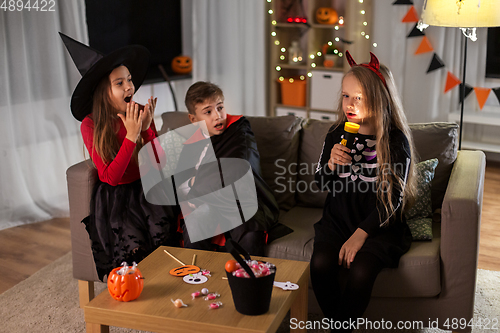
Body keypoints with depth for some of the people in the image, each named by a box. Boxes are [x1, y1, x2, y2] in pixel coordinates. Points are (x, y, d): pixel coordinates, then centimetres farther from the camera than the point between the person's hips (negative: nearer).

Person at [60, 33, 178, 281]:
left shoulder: (141, 114, -1)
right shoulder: (90, 126, -9)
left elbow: (159, 165, -4)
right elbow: (112, 177, -15)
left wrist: (147, 129, -18)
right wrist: (131, 136, -23)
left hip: (145, 191, 3)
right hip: (113, 198, -2)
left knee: (163, 235, -23)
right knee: (134, 247, -24)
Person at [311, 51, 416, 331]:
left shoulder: (396, 141, -8)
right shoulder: (336, 135, 4)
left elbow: (392, 198, -11)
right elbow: (322, 184, 11)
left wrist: (360, 234, -18)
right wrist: (331, 163, -12)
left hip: (379, 226, -3)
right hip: (338, 220, 4)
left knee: (360, 271, -29)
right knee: (321, 263, -24)